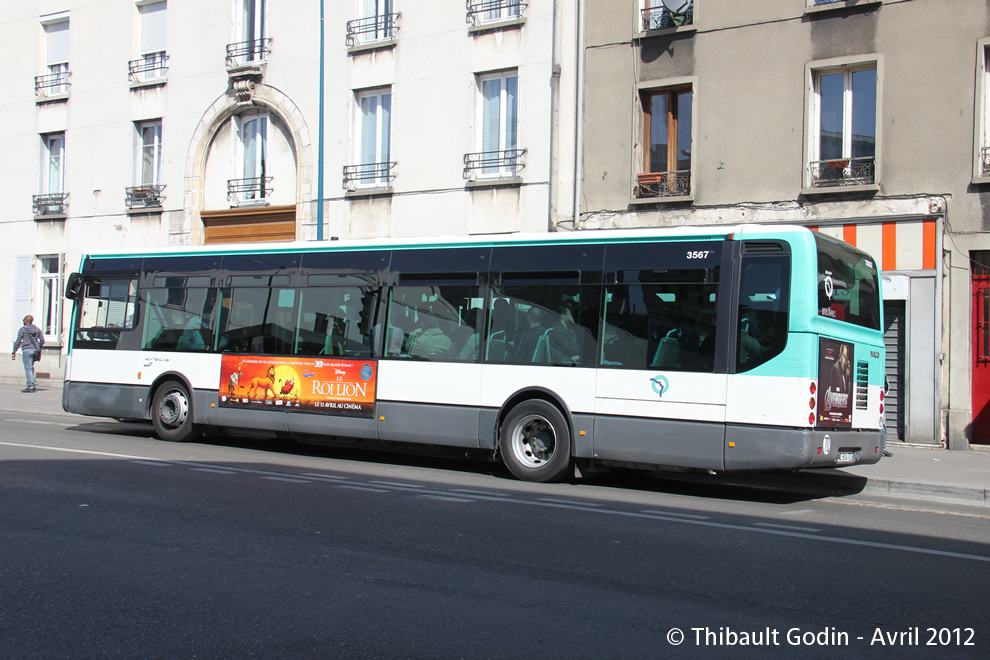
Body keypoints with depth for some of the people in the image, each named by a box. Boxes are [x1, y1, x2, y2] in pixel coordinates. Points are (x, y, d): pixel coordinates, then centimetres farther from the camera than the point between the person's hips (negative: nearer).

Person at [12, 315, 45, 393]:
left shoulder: (23, 329, -2)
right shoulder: (37, 329, 13)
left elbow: (18, 341, -4)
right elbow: (42, 340, 11)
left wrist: (14, 352, -1)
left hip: (27, 350, -6)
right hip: (35, 350, 6)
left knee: (28, 368, -6)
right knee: (31, 367, 16)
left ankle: (30, 386, -11)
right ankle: (33, 385, 12)